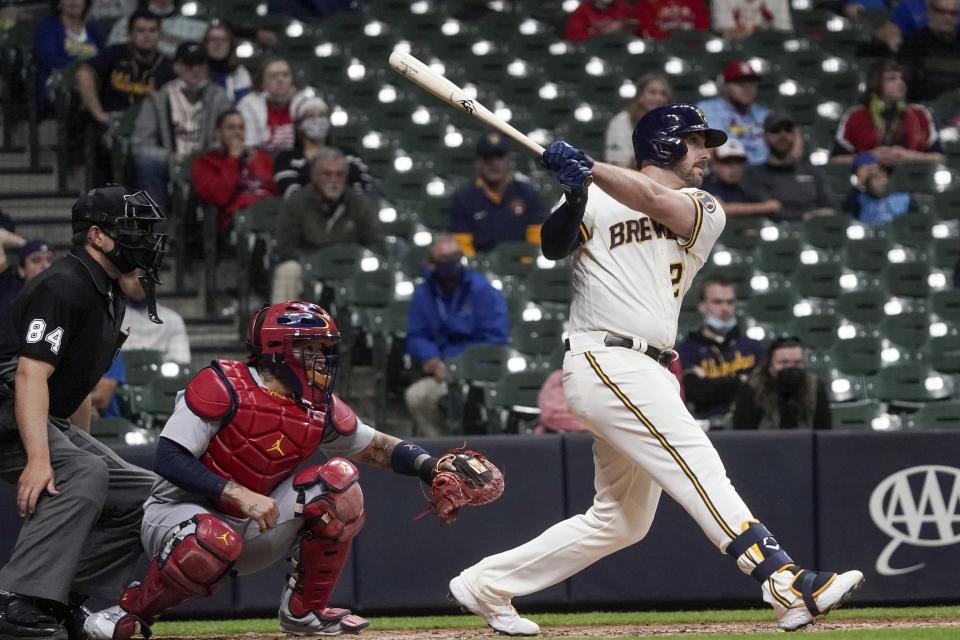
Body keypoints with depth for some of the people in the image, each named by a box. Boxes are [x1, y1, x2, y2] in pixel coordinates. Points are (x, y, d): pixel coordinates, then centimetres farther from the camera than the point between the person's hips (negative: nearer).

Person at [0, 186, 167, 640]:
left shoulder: (111, 297, 14)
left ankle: (63, 597, 3)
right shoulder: (63, 287, -18)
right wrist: (39, 459, -38)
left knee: (147, 495, 5)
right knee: (84, 474, -34)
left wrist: (83, 447, 19)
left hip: (55, 423, 10)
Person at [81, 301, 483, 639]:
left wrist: (428, 465, -10)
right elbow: (169, 458, -23)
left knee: (339, 481, -11)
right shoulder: (223, 386, -18)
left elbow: (375, 447, 11)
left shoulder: (321, 409, 1)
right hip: (180, 512, -6)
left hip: (252, 526, 6)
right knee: (213, 543, -42)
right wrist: (240, 495, -31)